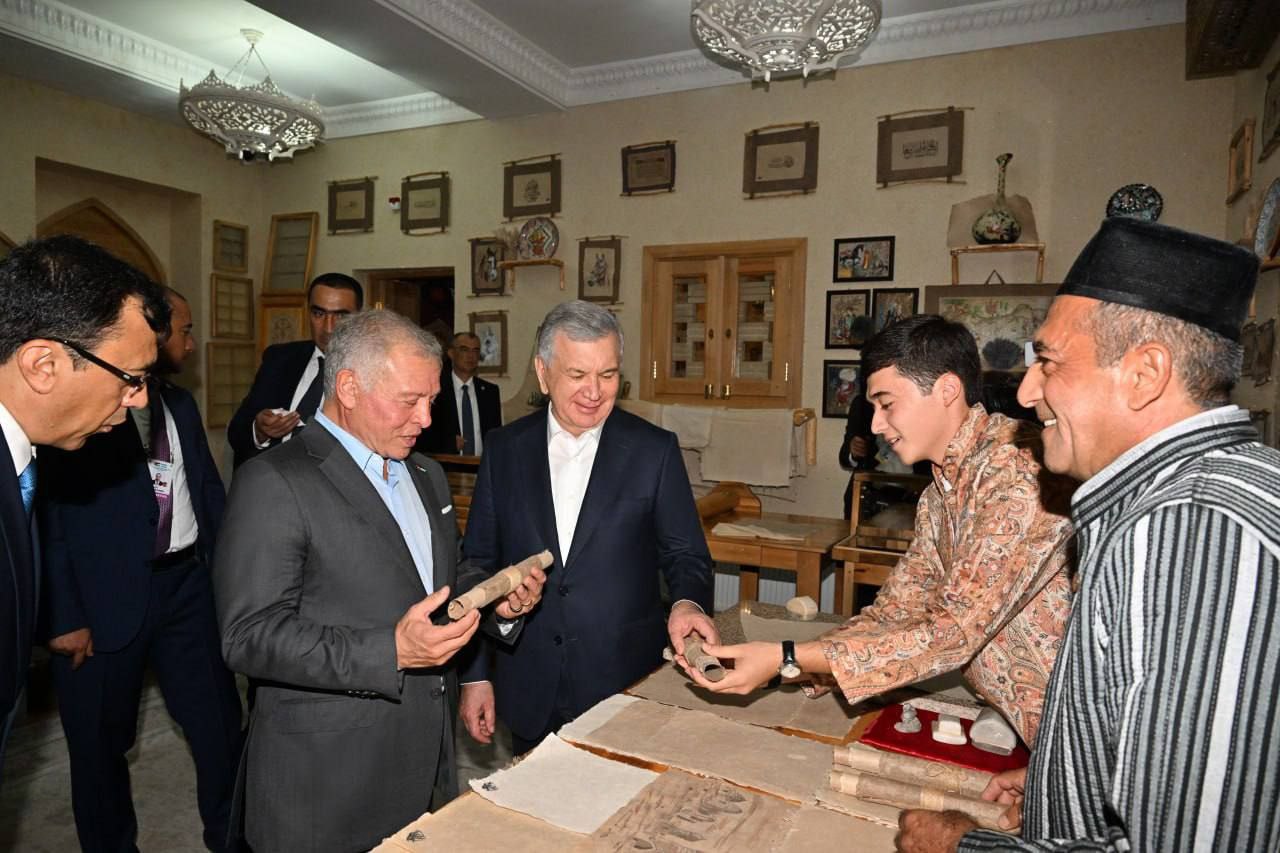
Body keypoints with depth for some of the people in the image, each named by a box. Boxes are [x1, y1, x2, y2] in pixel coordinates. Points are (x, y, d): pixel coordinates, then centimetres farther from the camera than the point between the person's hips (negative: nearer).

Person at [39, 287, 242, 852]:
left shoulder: (180, 404, 11)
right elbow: (44, 514, -13)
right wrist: (64, 616, -14)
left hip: (187, 583, 6)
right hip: (104, 597, -5)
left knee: (220, 724, 13)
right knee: (101, 741, 14)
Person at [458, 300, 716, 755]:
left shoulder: (655, 449, -6)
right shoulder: (504, 449, -1)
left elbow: (685, 554, 0)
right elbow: (479, 563, 4)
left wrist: (688, 602, -22)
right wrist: (474, 674, 3)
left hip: (630, 686, -1)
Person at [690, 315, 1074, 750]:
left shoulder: (1020, 469, -22)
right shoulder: (939, 495, 7)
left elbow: (957, 631, -25)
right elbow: (893, 612, 7)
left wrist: (787, 659, -25)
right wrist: (799, 663, -8)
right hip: (1010, 718, 7)